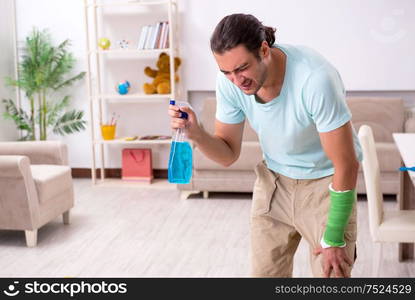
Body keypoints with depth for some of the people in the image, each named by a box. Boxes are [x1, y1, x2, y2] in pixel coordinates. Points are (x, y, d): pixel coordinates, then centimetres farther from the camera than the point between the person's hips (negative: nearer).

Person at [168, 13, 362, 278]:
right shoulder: (229, 81, -16)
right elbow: (228, 154, -5)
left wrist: (334, 239, -18)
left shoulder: (315, 79, -32)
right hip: (273, 179, 4)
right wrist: (196, 133, -26)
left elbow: (346, 165, -24)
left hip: (325, 181, -4)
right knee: (265, 272, 8)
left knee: (331, 272, -6)